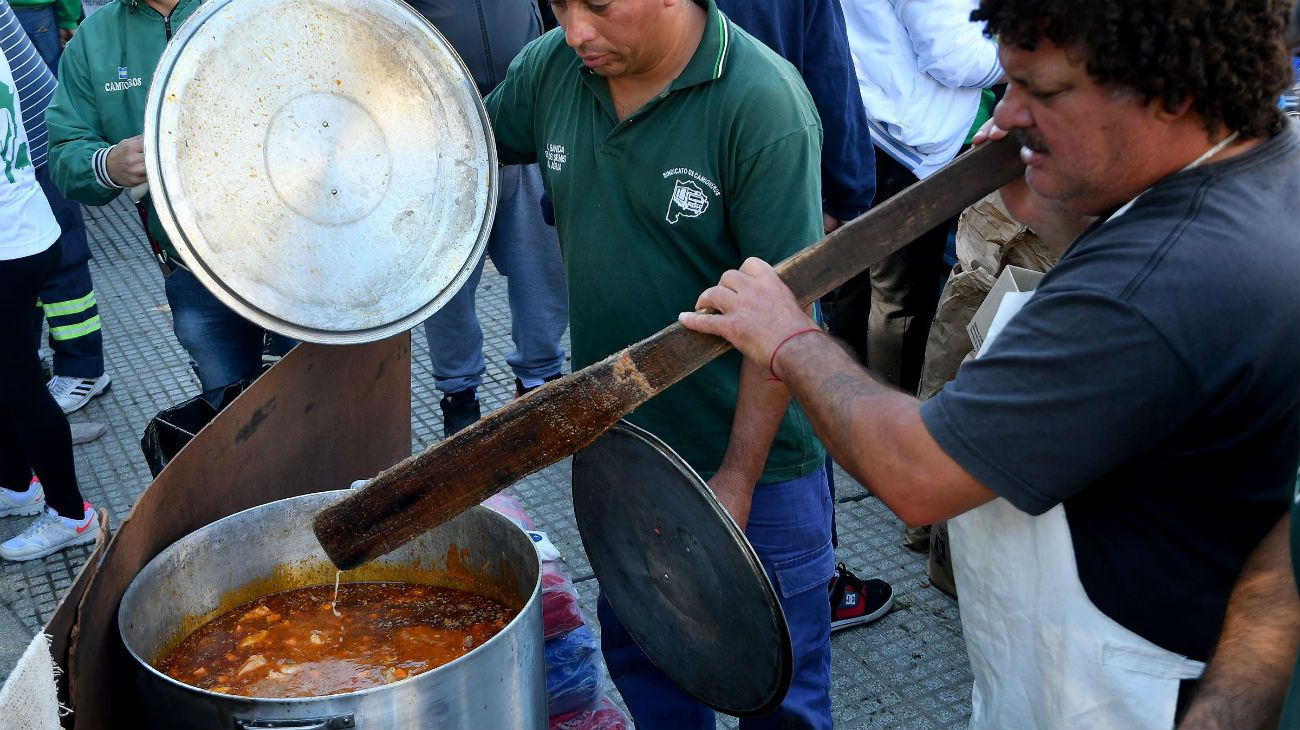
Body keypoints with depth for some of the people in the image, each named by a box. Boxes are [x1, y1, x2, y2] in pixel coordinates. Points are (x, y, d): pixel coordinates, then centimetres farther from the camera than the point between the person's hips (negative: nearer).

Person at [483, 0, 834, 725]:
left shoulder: (762, 102, -23)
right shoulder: (550, 68, -5)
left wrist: (738, 477, -19)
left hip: (754, 465, -5)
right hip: (617, 447, 6)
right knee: (636, 647, 25)